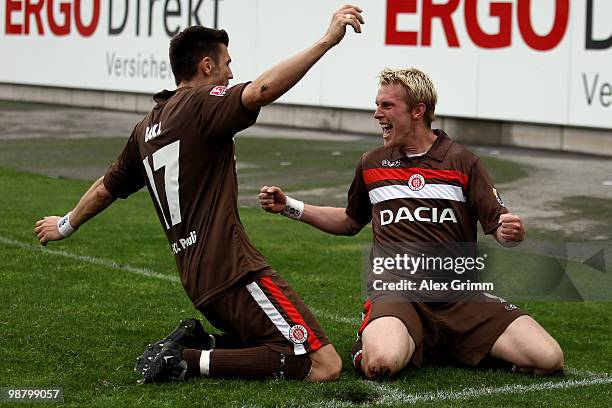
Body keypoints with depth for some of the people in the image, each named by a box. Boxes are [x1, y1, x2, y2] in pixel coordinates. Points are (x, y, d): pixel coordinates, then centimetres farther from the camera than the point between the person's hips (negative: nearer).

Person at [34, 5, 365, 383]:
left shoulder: (146, 128, 17)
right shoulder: (200, 103, -6)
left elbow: (106, 188, 31)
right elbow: (261, 90, -27)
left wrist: (67, 225, 49)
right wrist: (327, 40, -28)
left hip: (195, 277, 9)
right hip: (233, 269, -9)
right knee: (324, 366, -14)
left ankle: (195, 341, 5)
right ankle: (191, 360, -14)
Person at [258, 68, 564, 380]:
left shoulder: (461, 161, 6)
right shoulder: (372, 164, 15)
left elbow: (498, 226, 3)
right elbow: (350, 221, 30)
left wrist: (510, 232, -21)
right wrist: (289, 207, 22)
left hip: (459, 293, 1)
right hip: (395, 292, 0)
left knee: (549, 359, -18)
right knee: (381, 364, -37)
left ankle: (452, 343, 8)